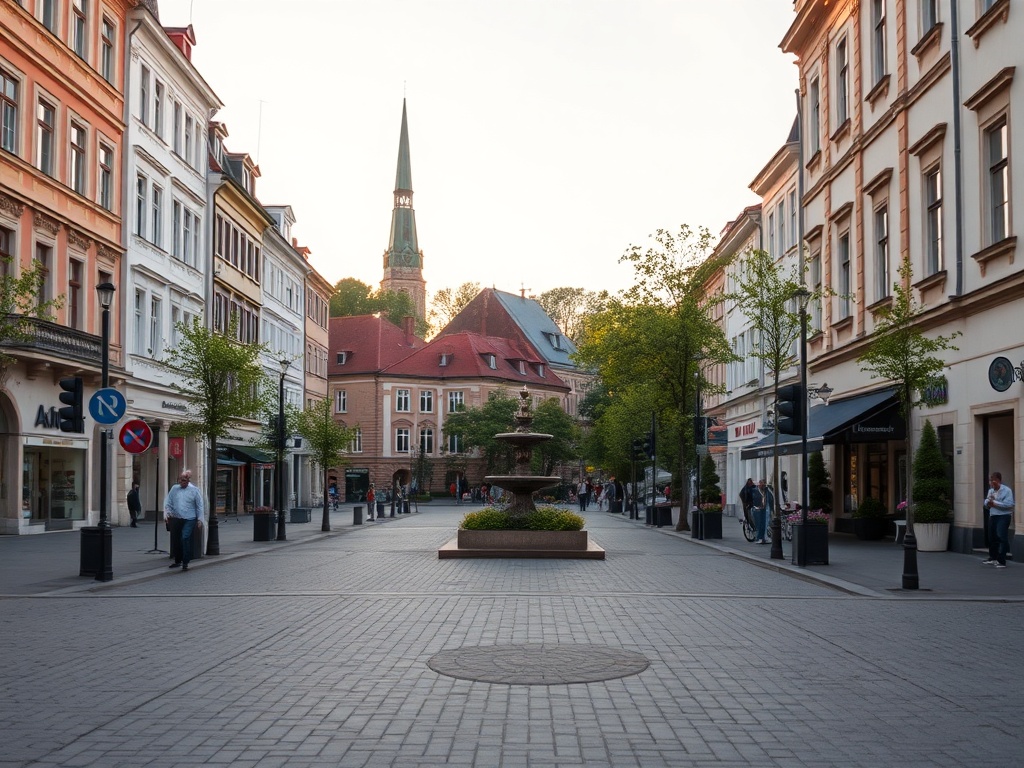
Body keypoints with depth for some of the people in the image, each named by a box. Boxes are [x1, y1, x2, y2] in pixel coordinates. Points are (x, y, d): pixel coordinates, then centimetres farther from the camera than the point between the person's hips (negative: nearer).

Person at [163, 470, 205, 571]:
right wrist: (167, 513, -4)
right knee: (174, 540, 11)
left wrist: (200, 519, -5)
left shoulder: (194, 490, 0)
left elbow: (199, 506, 0)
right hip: (176, 519, 5)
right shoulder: (174, 489, 8)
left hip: (189, 519, -4)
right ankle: (178, 561, 29)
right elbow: (168, 502, 10)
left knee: (185, 538, -17)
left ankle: (185, 563, -12)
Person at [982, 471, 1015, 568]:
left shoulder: (1006, 490, -9)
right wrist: (989, 502, -7)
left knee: (1002, 537, -11)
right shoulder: (990, 491, 15)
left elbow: (1009, 504, -20)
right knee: (992, 538, 15)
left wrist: (995, 503, -16)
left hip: (1003, 516, -8)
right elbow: (986, 504, 16)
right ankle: (993, 558, 30)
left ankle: (1001, 561, -9)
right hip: (992, 516, 8)